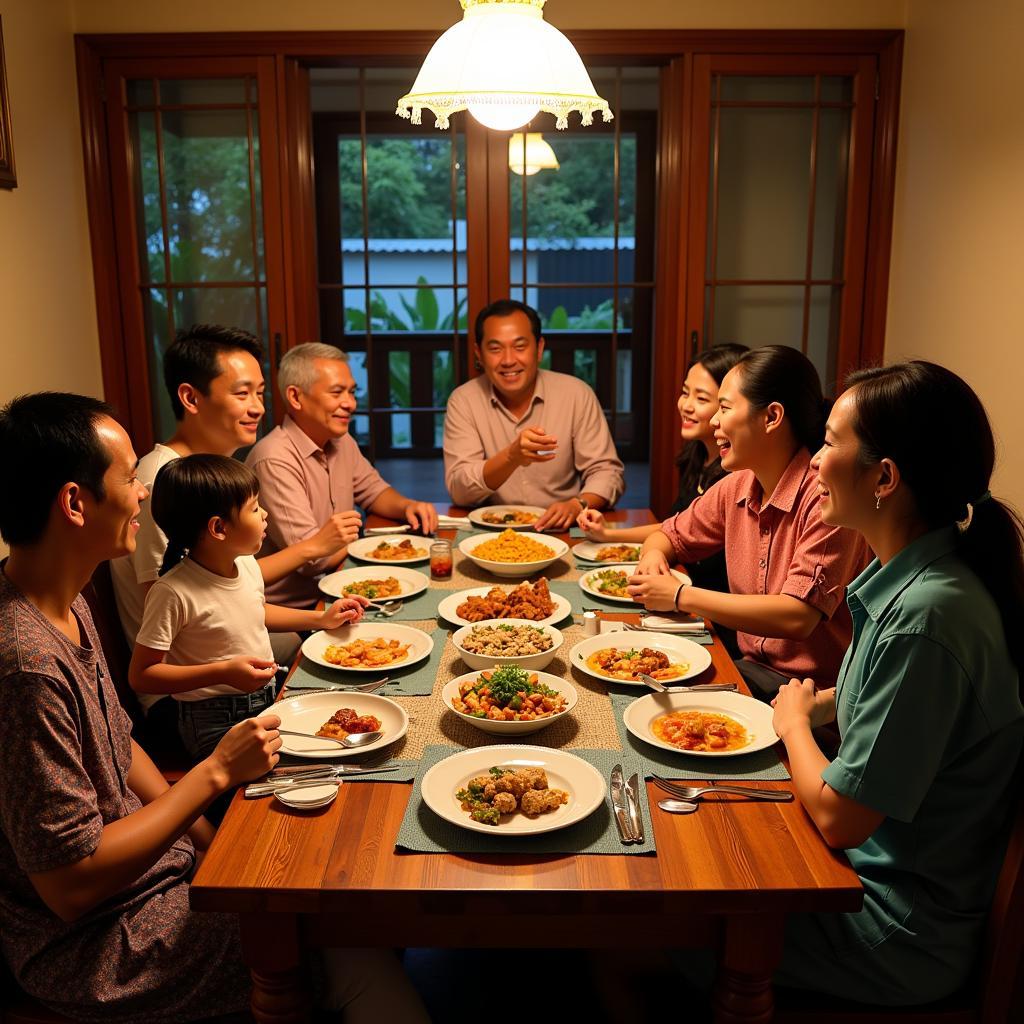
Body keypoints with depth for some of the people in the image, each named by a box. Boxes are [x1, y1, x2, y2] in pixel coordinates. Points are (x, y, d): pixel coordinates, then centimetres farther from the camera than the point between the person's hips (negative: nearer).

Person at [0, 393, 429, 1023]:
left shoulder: (65, 602, 1)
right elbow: (71, 887, -26)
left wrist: (210, 839, 2)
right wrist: (216, 774, -20)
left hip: (151, 859, 9)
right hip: (88, 946, -9)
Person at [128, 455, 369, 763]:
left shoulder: (247, 564, 2)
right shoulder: (173, 592, -22)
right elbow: (141, 676, -18)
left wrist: (321, 618, 17)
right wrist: (223, 673, -26)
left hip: (268, 699, 7)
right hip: (215, 725, -7)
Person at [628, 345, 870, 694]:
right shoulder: (736, 487, 3)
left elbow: (797, 617, -27)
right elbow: (668, 536, 19)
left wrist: (682, 595, -20)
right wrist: (653, 556, -6)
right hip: (751, 666, 7)